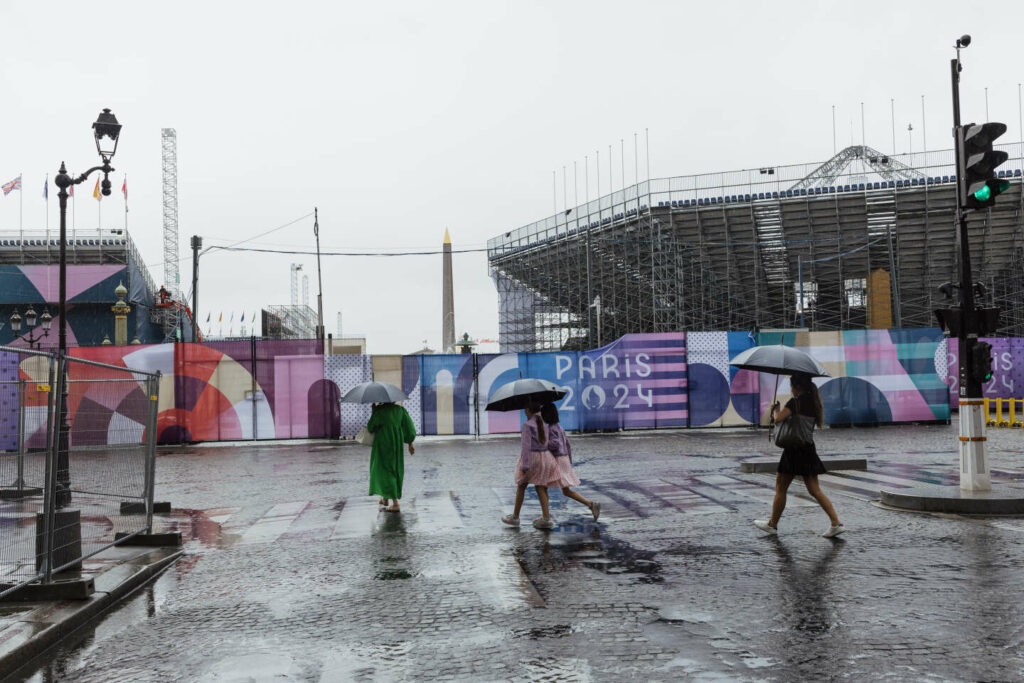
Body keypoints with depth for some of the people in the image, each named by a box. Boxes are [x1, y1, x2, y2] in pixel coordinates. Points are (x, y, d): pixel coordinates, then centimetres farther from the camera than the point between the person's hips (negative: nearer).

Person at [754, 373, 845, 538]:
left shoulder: (795, 401, -14)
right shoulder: (813, 401, 9)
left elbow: (778, 418, -26)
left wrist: (775, 409, -3)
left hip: (794, 449, -7)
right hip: (808, 448, 8)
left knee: (780, 488, 6)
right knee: (815, 490, 7)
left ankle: (772, 525, 15)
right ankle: (836, 523, -2)